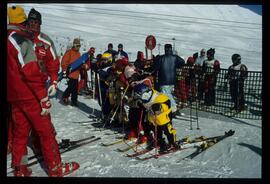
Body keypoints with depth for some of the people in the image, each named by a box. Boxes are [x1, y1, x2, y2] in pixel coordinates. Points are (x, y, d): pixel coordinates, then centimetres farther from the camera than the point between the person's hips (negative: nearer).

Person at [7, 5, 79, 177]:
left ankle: (20, 169, 24)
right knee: (46, 131, 2)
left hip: (14, 95, 8)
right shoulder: (21, 39, -16)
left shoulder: (12, 39, 10)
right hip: (29, 95, -8)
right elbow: (31, 72, -21)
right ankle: (56, 169, 10)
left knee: (20, 132, 15)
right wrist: (44, 98, -18)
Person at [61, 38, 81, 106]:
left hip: (76, 74, 8)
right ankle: (65, 97, 14)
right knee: (71, 87, -9)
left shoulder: (78, 53, 16)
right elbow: (64, 62, -12)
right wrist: (65, 70, -14)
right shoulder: (69, 52, -9)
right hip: (70, 73, -7)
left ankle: (74, 101, 17)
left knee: (75, 88, 9)